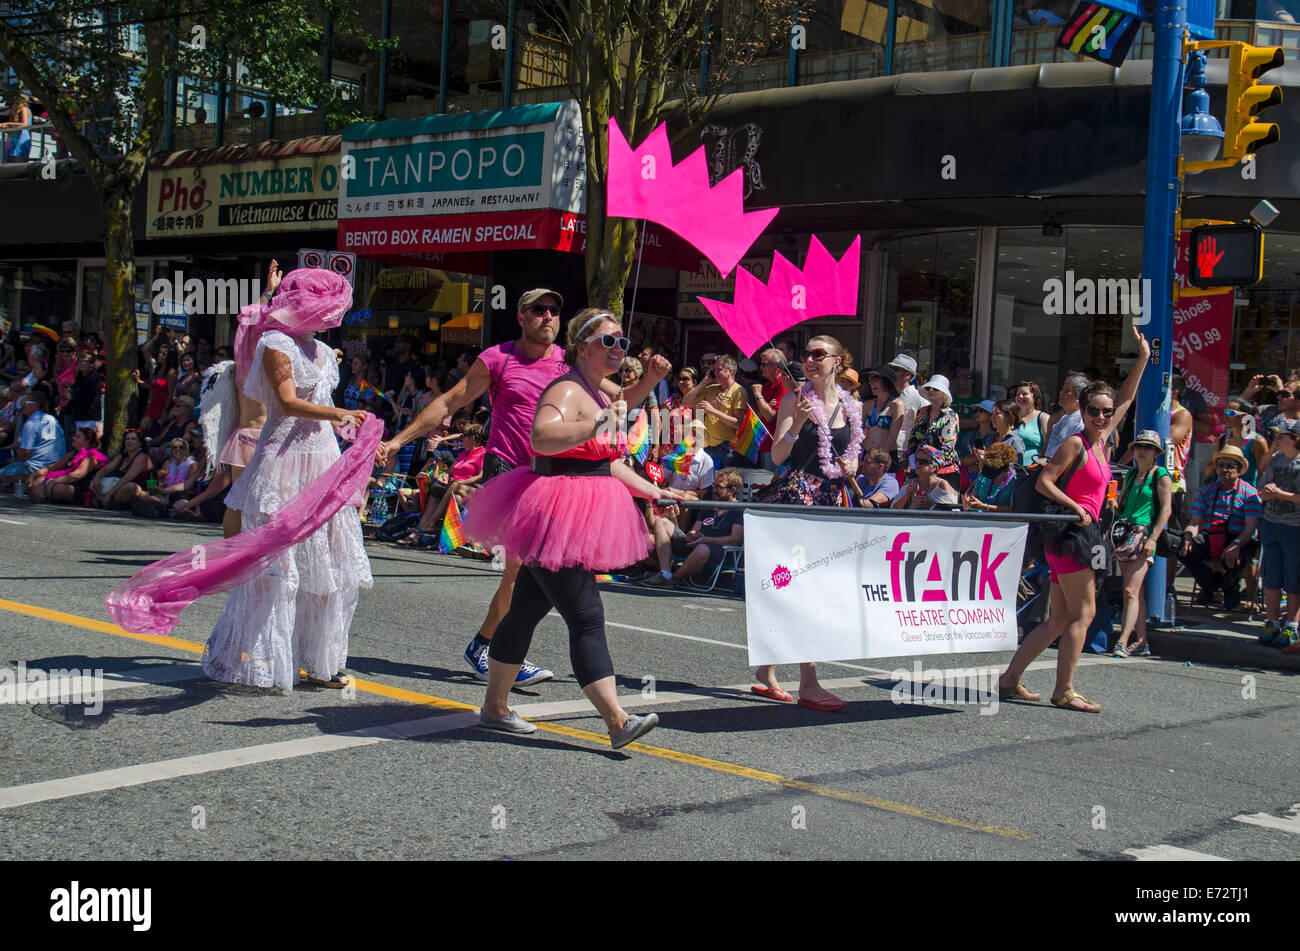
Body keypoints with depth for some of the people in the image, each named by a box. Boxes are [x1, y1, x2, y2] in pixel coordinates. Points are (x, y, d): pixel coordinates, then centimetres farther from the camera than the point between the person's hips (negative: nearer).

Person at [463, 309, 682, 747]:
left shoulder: (598, 396, 19)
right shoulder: (566, 391, -13)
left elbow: (606, 463, 27)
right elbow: (542, 437, -33)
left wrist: (654, 492, 21)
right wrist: (600, 423, -35)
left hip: (579, 517, 10)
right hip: (557, 514, -10)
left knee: (527, 609, 14)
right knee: (587, 617, -13)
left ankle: (495, 707, 22)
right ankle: (618, 722, -17)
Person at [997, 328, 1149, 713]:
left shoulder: (1101, 441, 14)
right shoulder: (1075, 443, -8)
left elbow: (1126, 399, 27)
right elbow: (1044, 482, -13)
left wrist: (1143, 359, 26)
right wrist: (1076, 509, -18)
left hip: (1078, 533, 9)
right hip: (1069, 532, -9)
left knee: (1058, 621, 8)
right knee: (1083, 612, -9)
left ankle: (1010, 678, 10)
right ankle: (1064, 691, -7)